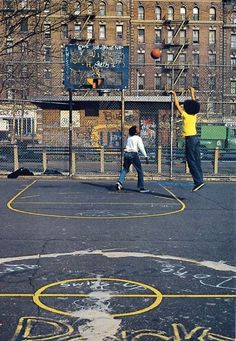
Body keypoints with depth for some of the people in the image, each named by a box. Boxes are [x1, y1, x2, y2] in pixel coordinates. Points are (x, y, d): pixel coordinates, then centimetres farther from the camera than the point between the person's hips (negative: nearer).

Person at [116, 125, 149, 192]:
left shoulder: (129, 138, 16)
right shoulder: (138, 138, 0)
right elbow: (141, 148, -10)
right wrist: (146, 156, -15)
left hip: (126, 154, 6)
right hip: (134, 154, -6)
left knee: (125, 169, 15)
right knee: (140, 171, 2)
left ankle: (120, 182, -7)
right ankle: (141, 188, 2)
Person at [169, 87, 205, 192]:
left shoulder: (185, 116, -9)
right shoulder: (194, 115, 7)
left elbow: (177, 105, -1)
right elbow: (194, 103, 22)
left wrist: (174, 95, 12)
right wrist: (192, 93, 33)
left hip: (190, 139, -7)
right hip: (196, 138, 7)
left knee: (191, 161, -7)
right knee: (197, 161, 8)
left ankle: (198, 181, -12)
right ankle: (200, 179, 8)